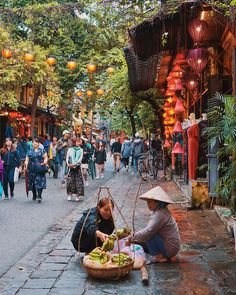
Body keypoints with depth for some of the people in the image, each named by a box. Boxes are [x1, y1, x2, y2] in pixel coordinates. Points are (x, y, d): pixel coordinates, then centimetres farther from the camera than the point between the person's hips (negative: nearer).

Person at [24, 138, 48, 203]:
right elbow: (27, 159, 6)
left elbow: (45, 158, 4)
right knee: (32, 183, 7)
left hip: (40, 169, -2)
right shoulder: (30, 151, 11)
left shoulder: (42, 150, 7)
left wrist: (44, 162, -16)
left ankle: (39, 196, -11)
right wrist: (26, 165, -11)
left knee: (39, 182, -10)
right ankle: (34, 195, 24)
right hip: (32, 169, 2)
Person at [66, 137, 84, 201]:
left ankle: (77, 196, 5)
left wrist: (74, 164, -18)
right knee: (70, 181, -1)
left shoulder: (80, 150, 6)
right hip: (71, 167, 0)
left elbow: (80, 158, -5)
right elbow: (67, 158, 4)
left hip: (77, 167, 0)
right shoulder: (70, 149, 8)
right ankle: (69, 195, 10)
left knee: (78, 182, -2)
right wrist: (68, 164, -14)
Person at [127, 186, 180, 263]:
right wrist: (134, 239, 4)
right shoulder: (160, 211, 9)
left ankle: (157, 256, -7)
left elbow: (148, 232, -29)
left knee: (148, 236, -21)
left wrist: (133, 236, -13)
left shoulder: (160, 214, -23)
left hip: (170, 248, -10)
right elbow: (149, 229, 14)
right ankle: (162, 255, 12)